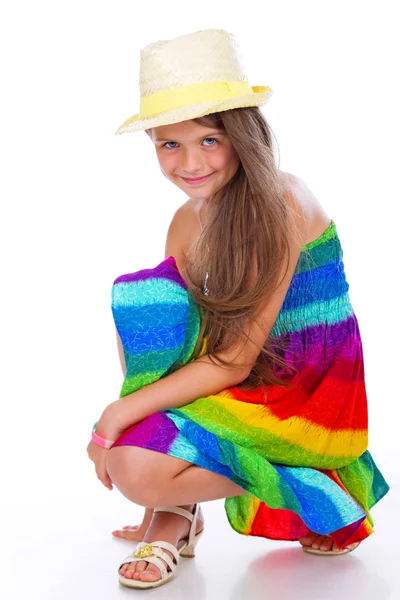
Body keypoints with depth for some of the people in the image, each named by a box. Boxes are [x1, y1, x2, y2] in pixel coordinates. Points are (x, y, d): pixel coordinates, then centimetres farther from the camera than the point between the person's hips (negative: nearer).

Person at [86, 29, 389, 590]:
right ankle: (170, 511, -7)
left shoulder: (283, 202, -20)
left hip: (310, 396, -8)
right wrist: (122, 420, -13)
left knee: (136, 467, -29)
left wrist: (122, 412, -22)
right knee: (140, 294, -14)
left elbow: (237, 359, -22)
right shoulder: (187, 221, 3)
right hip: (248, 388, 8)